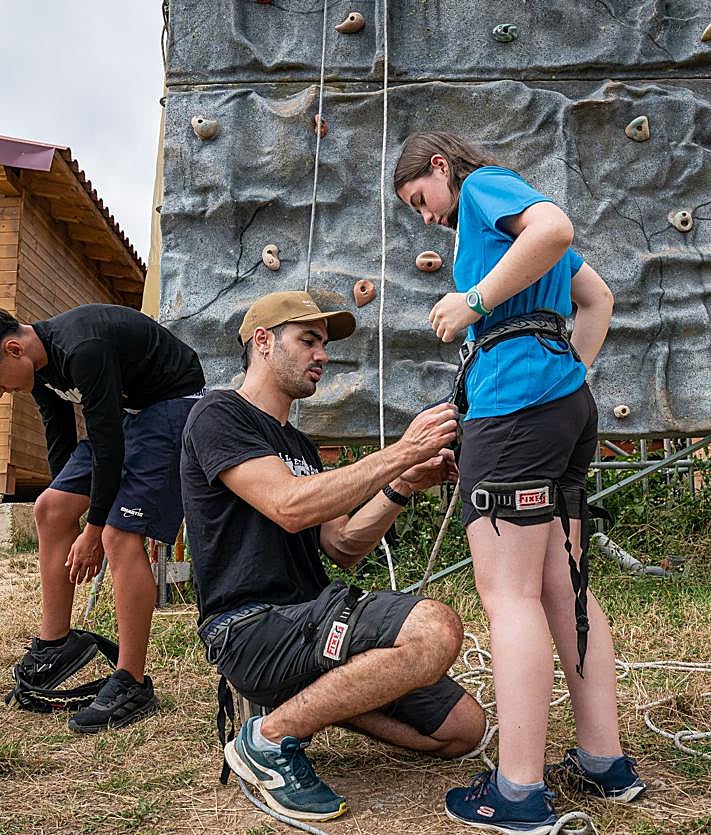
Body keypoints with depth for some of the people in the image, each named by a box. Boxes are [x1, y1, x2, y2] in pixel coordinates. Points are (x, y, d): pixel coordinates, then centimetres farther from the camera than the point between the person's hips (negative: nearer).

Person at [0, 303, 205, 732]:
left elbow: (108, 446, -24)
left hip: (174, 404, -10)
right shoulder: (41, 363, 1)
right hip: (128, 409, 10)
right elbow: (61, 440, 12)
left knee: (121, 536, -17)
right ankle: (56, 643, 16)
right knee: (50, 509, 4)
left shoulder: (82, 351, -29)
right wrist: (72, 519, 16)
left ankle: (133, 686, -7)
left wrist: (93, 530, -13)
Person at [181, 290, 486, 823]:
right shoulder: (220, 416, -4)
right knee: (436, 629, -29)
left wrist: (403, 487, -1)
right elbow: (290, 508, -20)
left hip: (308, 624, 8)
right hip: (252, 629, -8)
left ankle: (312, 699, 13)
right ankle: (272, 738, -13)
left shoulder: (299, 445, 22)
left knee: (463, 727, 4)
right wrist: (403, 451, -19)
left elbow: (343, 548, 13)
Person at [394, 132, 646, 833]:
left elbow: (555, 227, -18)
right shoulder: (505, 213, 29)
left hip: (516, 396, -10)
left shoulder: (483, 184, 4)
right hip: (566, 401, 10)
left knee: (508, 593, -9)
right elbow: (598, 298, 31)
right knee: (562, 589, 10)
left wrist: (474, 302, -13)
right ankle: (605, 762, 17)